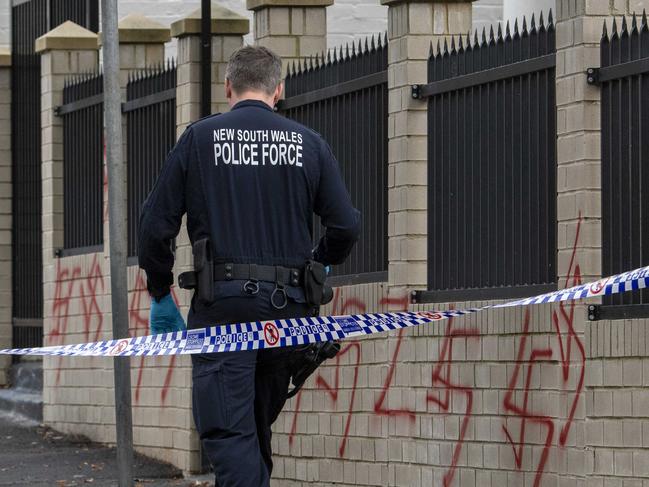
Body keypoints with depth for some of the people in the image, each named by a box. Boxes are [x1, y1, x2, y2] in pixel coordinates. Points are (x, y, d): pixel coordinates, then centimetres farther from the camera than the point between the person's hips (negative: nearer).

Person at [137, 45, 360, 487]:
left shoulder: (199, 139, 2)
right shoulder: (309, 144, 7)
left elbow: (156, 225, 0)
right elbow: (347, 226, 5)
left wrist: (160, 295, 14)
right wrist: (320, 263, 27)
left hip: (222, 302, -3)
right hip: (286, 304, 3)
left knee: (227, 430, -9)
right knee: (257, 425, 19)